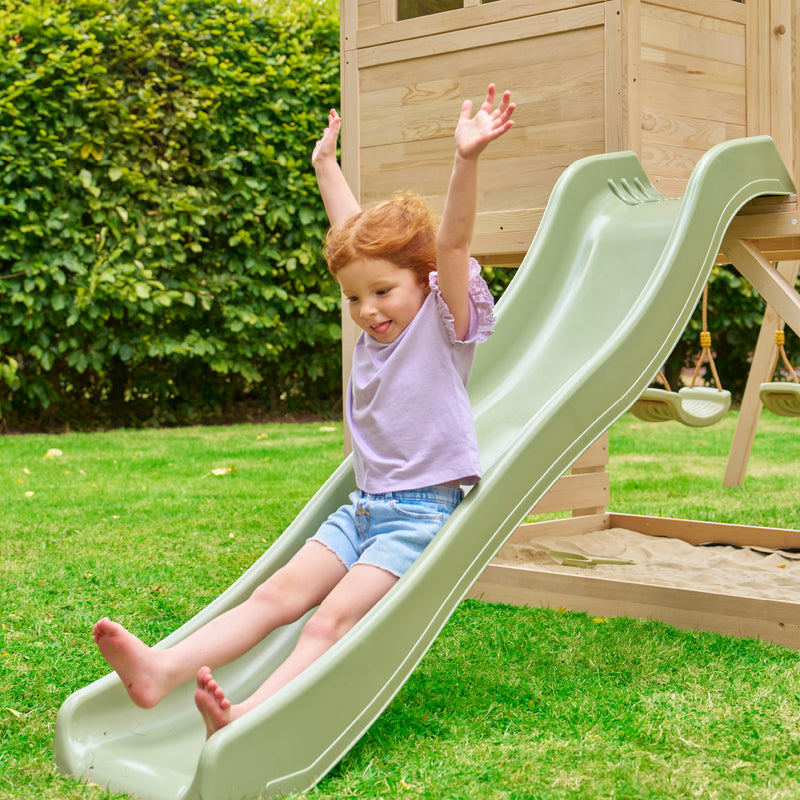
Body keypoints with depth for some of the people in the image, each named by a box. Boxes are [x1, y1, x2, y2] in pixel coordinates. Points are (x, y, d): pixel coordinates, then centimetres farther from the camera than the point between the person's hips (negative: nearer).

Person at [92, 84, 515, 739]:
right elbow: (353, 231, 25)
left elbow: (452, 243, -20)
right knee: (278, 593, -12)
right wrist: (326, 164, 36)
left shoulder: (443, 325, -4)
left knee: (335, 618, -24)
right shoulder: (377, 327, 14)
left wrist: (468, 160, -35)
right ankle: (165, 669, -28)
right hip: (362, 507, 7)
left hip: (423, 512, -7)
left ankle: (249, 716, -43)